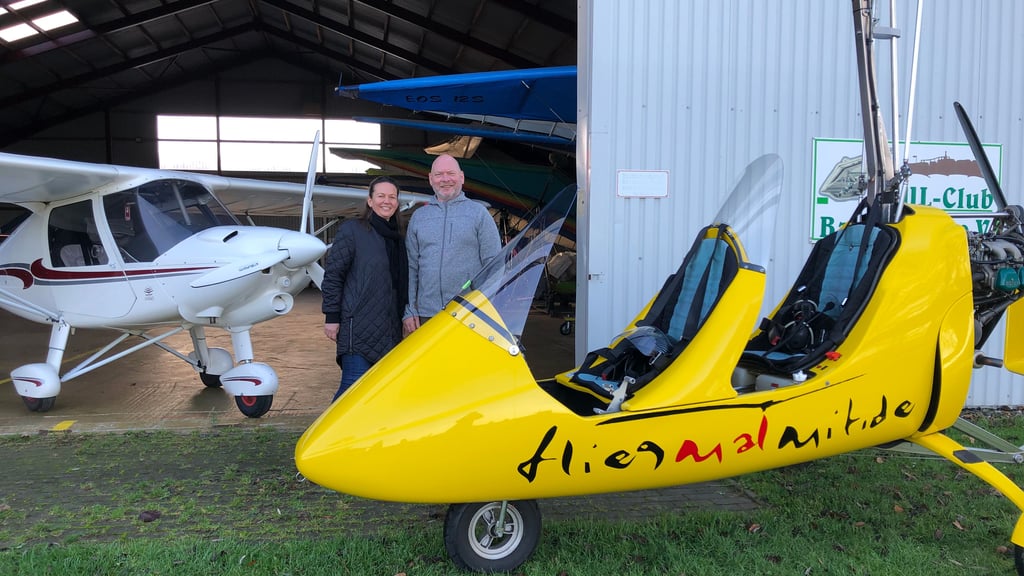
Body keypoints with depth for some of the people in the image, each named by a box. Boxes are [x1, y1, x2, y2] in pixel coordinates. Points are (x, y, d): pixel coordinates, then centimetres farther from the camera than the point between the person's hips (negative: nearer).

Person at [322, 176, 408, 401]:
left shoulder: (396, 237, 16)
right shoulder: (352, 230, -3)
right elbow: (332, 275, -6)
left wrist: (406, 314, 18)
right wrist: (332, 316, -10)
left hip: (390, 330, 7)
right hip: (359, 327, -7)